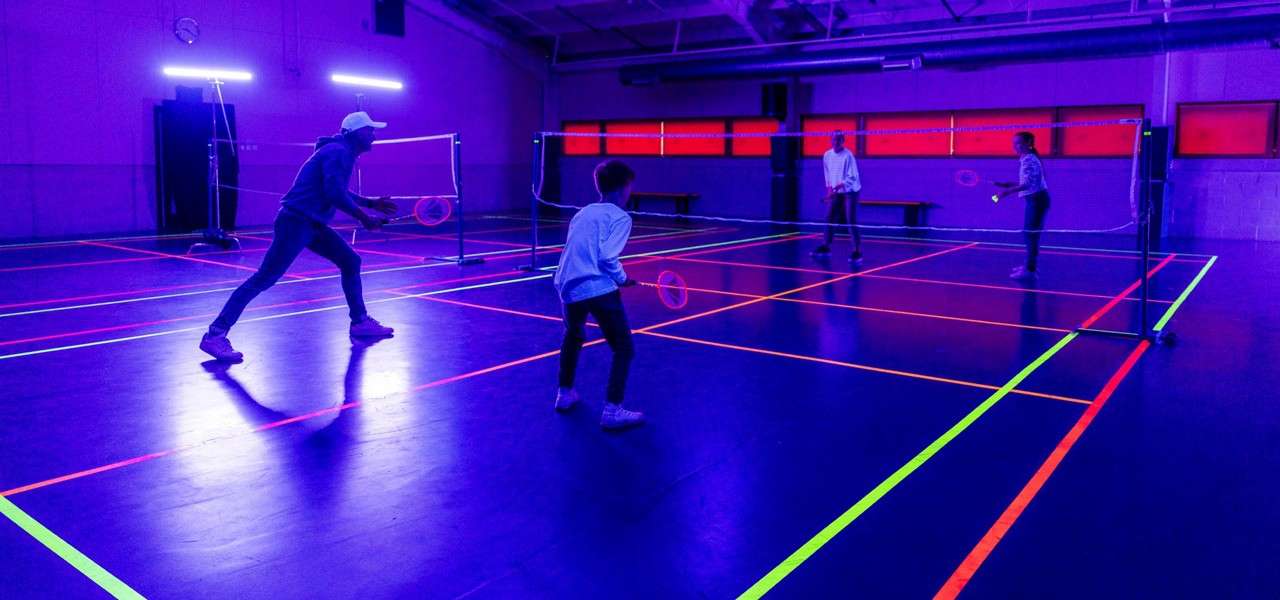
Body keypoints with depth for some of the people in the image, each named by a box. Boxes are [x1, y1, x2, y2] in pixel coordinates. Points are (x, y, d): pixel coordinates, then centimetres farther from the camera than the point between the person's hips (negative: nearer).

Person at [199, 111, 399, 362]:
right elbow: (334, 194, -23)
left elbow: (339, 193, 29)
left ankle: (360, 322, 21)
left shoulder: (342, 153, 18)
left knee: (351, 261, 12)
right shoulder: (338, 152, -12)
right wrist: (364, 218, -15)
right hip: (295, 223, -10)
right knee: (265, 278, -12)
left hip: (313, 224, 10)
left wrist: (371, 203, 25)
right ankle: (215, 335, -11)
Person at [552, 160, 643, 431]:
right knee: (623, 349, 1)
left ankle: (564, 393, 39)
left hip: (569, 288, 7)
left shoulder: (582, 213, 20)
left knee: (573, 336, 31)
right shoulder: (620, 217, 0)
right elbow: (607, 256, -12)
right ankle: (612, 410, -7)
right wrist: (623, 279, 4)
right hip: (599, 289, -7)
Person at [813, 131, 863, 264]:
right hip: (835, 192, 6)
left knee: (851, 221, -10)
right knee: (830, 219, 6)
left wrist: (837, 187, -28)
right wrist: (829, 189, 6)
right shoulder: (827, 155, 0)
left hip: (850, 192, -6)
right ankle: (826, 247, 18)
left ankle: (858, 251, -7)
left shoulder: (848, 156, -18)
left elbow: (852, 177, -21)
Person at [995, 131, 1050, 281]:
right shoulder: (1026, 159, 15)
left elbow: (1027, 184, -27)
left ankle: (1030, 270, -11)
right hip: (1035, 200, 10)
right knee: (1030, 234, 17)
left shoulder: (1028, 160, -16)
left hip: (1037, 200, -10)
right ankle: (1029, 265, 26)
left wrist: (1007, 191, -36)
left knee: (1031, 234, -11)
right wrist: (1005, 184, 15)